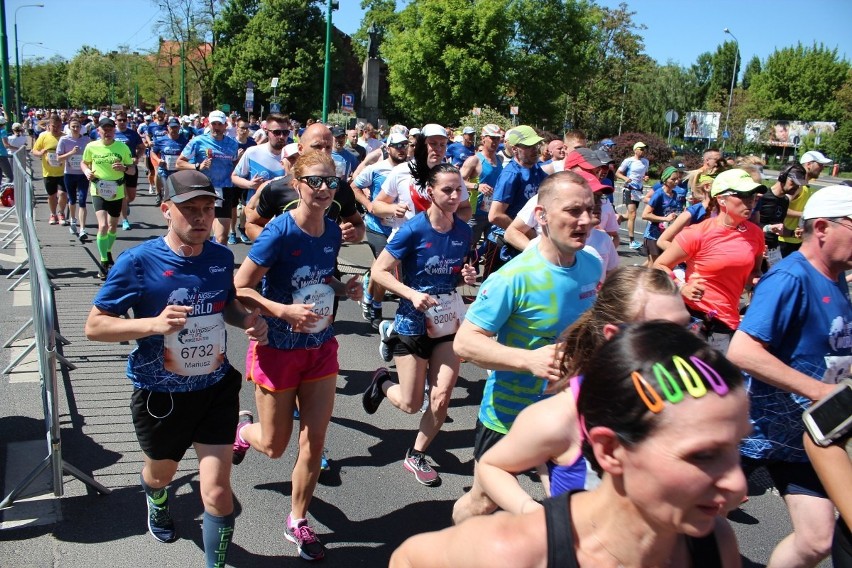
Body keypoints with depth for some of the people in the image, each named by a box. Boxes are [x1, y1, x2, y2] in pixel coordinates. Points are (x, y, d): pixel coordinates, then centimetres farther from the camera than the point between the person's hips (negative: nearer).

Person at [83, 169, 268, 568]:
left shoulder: (221, 257, -7)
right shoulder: (139, 262, -19)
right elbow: (94, 325, -15)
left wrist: (248, 320, -10)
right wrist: (153, 324, -31)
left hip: (216, 389, 1)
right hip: (160, 396, -1)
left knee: (217, 492, -4)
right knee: (161, 472, 28)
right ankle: (156, 501, 65)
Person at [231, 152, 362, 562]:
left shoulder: (333, 231, -2)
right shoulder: (279, 232, -21)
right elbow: (240, 289, -19)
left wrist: (344, 288, -5)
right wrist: (286, 311, -30)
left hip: (320, 347, 5)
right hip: (278, 349, -5)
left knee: (314, 441, 7)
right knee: (274, 445, 12)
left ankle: (298, 522, 30)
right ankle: (244, 428, 49)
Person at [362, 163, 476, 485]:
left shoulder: (463, 231, -2)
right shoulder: (414, 230, -17)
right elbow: (378, 271, -15)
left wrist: (468, 276, -7)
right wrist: (411, 294, -28)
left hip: (449, 323, 4)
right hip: (413, 324, -4)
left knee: (441, 399, 0)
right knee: (410, 404, 6)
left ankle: (416, 456, 25)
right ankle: (383, 382, 40)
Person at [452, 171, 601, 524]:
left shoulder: (592, 266, -5)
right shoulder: (514, 277, -26)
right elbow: (464, 342, -26)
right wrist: (530, 359, -37)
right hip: (508, 415, -5)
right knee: (484, 501, 16)